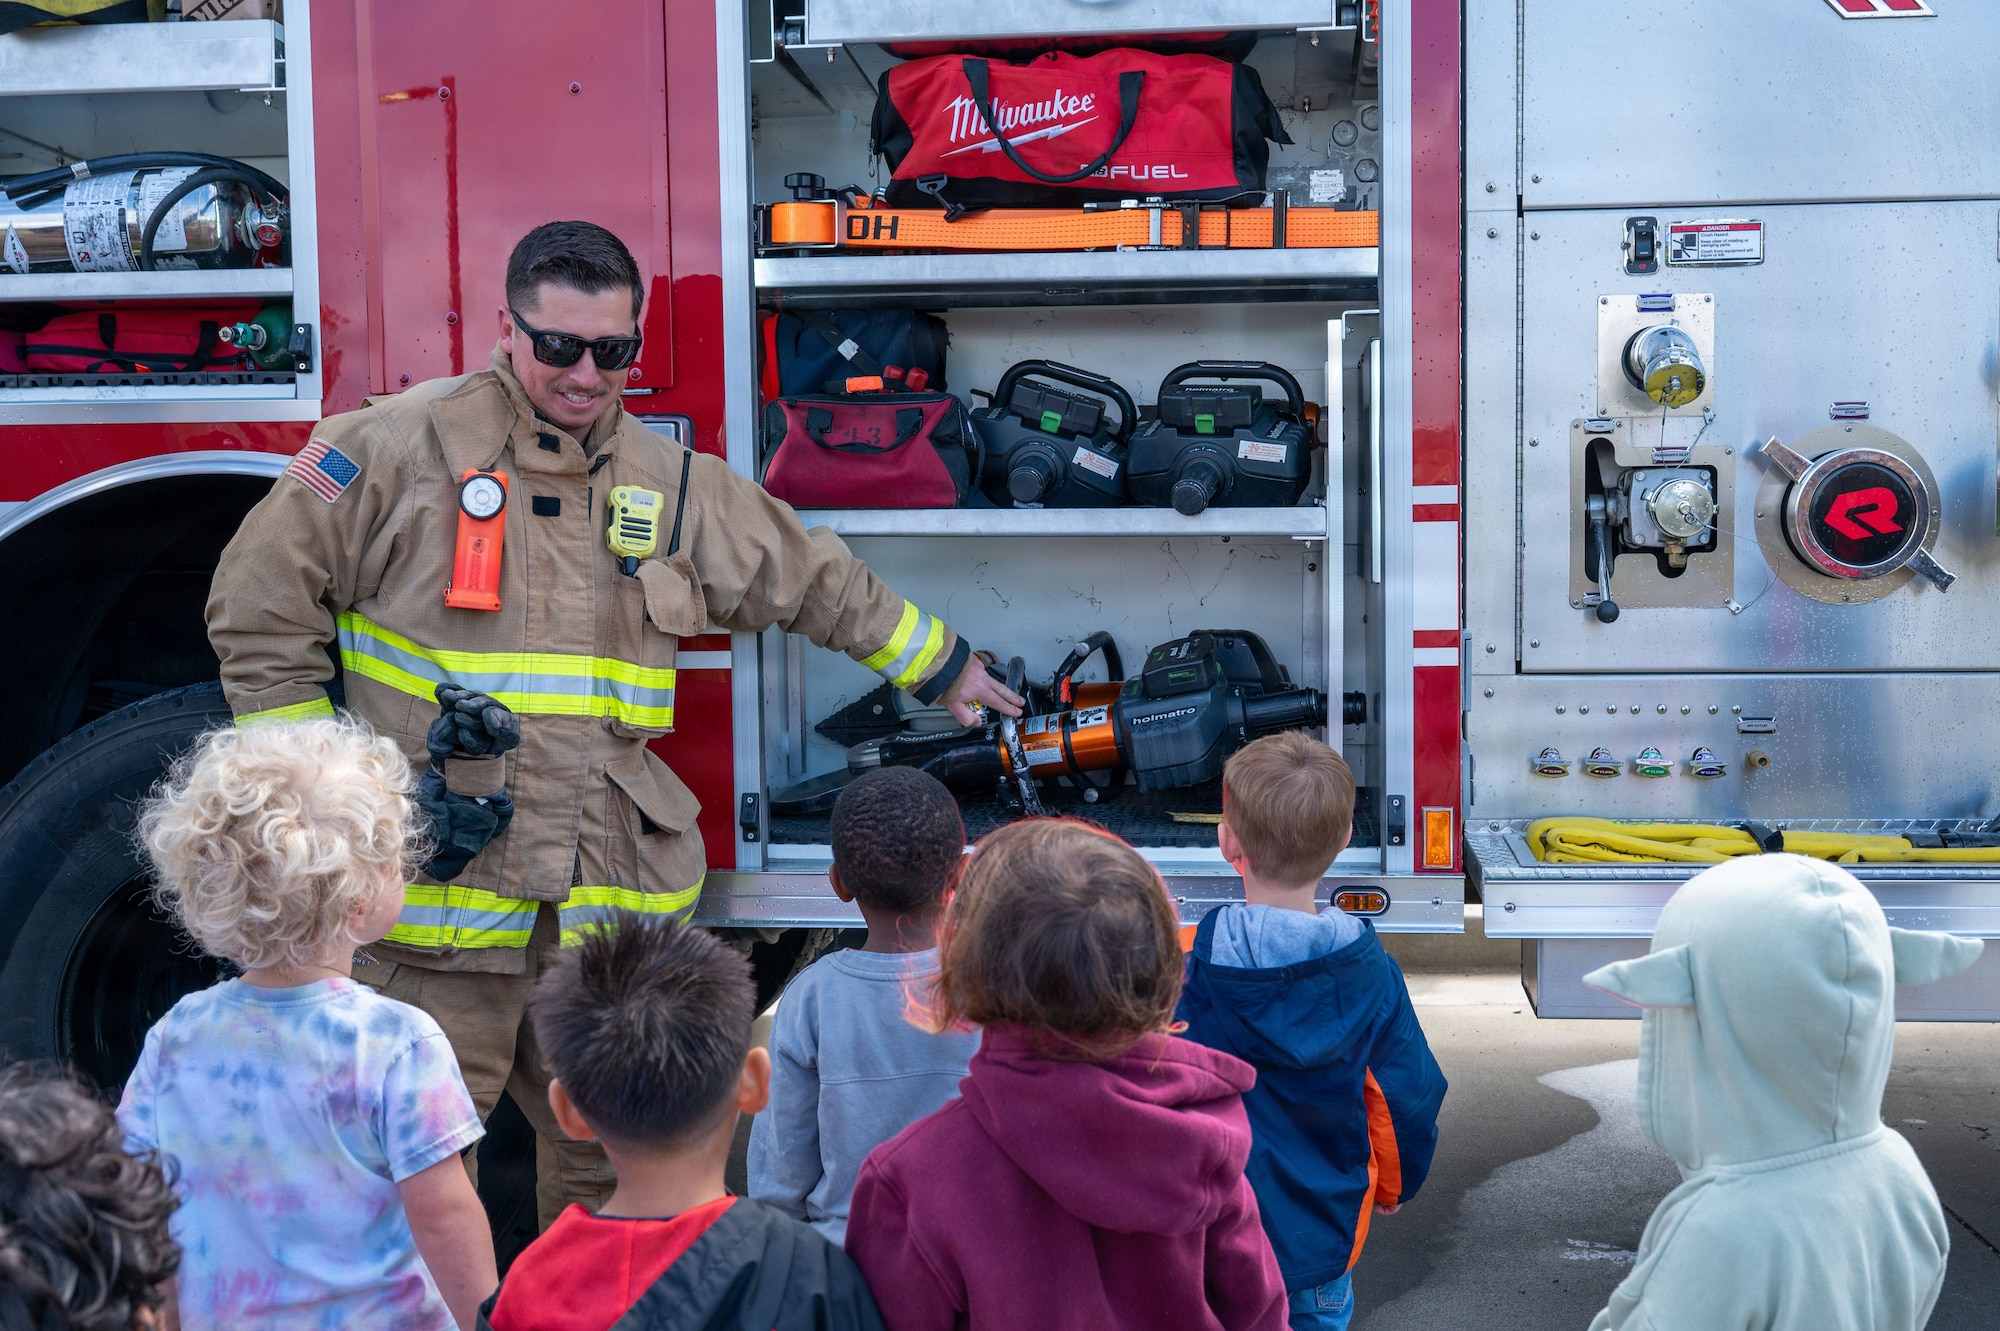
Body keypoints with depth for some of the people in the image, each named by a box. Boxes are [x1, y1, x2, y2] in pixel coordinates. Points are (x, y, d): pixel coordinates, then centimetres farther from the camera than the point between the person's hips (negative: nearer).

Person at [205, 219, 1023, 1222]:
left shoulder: (676, 487, 12)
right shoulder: (406, 445, -3)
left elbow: (817, 583, 25)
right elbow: (261, 599, 0)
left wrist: (944, 668, 32)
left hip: (609, 906, 4)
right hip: (441, 883, -4)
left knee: (608, 1158, 13)